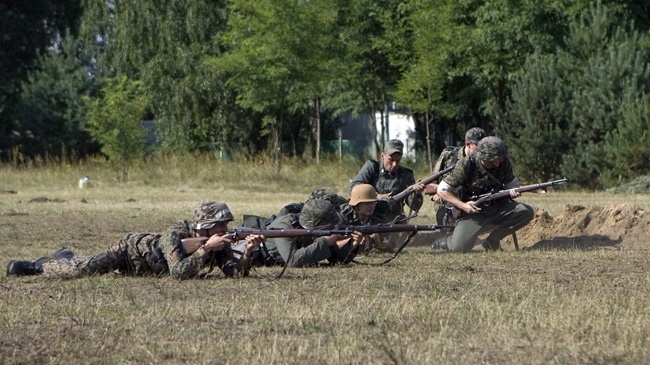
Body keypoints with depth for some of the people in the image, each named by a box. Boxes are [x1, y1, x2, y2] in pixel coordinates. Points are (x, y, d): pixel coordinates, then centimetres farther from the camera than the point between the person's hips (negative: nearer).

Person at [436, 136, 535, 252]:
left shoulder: (503, 163, -7)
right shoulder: (466, 165, -18)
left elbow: (511, 183, 8)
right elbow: (442, 190, -13)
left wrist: (513, 191, -18)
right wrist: (463, 205, -25)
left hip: (497, 210, 4)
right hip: (472, 213, -4)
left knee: (527, 212, -18)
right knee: (459, 248, -26)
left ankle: (492, 241, -4)